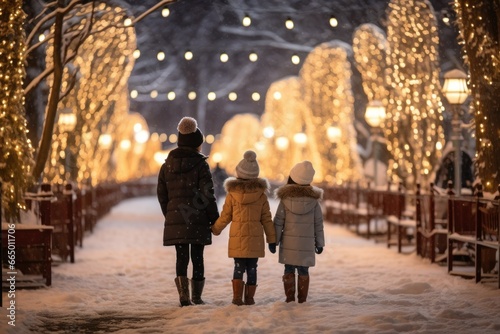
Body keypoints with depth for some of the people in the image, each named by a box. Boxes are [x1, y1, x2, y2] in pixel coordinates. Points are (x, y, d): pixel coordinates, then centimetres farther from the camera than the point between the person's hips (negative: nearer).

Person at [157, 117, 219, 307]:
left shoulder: (167, 164, 7)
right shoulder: (200, 164, -7)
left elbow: (162, 194, 11)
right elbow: (207, 194, -9)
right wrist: (214, 219, -2)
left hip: (175, 219, 3)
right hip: (198, 220, -3)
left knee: (181, 258, 6)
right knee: (197, 258, 6)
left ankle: (184, 297, -4)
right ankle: (196, 297, 12)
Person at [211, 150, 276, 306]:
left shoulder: (232, 194, -3)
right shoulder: (261, 194, -1)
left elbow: (225, 217, 4)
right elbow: (266, 219, 2)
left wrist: (215, 229, 21)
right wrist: (271, 239, 7)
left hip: (237, 238, 0)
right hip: (255, 239, 0)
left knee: (239, 267, 6)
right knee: (252, 268, 6)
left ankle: (237, 297, -3)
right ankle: (249, 298, 6)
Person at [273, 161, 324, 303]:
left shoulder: (285, 199, -4)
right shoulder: (314, 199, -1)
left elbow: (278, 222, -3)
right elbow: (318, 224, 3)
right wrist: (319, 243, 11)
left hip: (288, 243, 0)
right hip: (307, 243, 1)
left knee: (289, 270, 7)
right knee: (303, 271, 6)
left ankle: (290, 299, 6)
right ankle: (302, 300, 5)